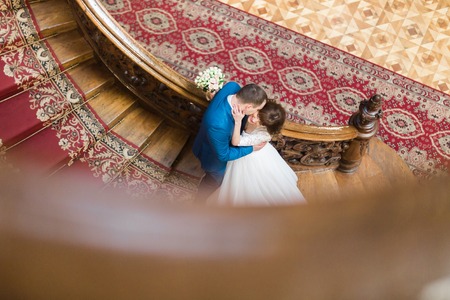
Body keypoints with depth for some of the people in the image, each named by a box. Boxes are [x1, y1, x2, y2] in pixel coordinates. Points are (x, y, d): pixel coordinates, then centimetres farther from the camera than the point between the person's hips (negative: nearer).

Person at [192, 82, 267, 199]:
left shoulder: (233, 86, -32)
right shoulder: (219, 125, -49)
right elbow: (223, 155, -30)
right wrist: (252, 148, -20)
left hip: (223, 140, 6)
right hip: (215, 155, -6)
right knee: (215, 180, 28)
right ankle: (203, 197, 60)